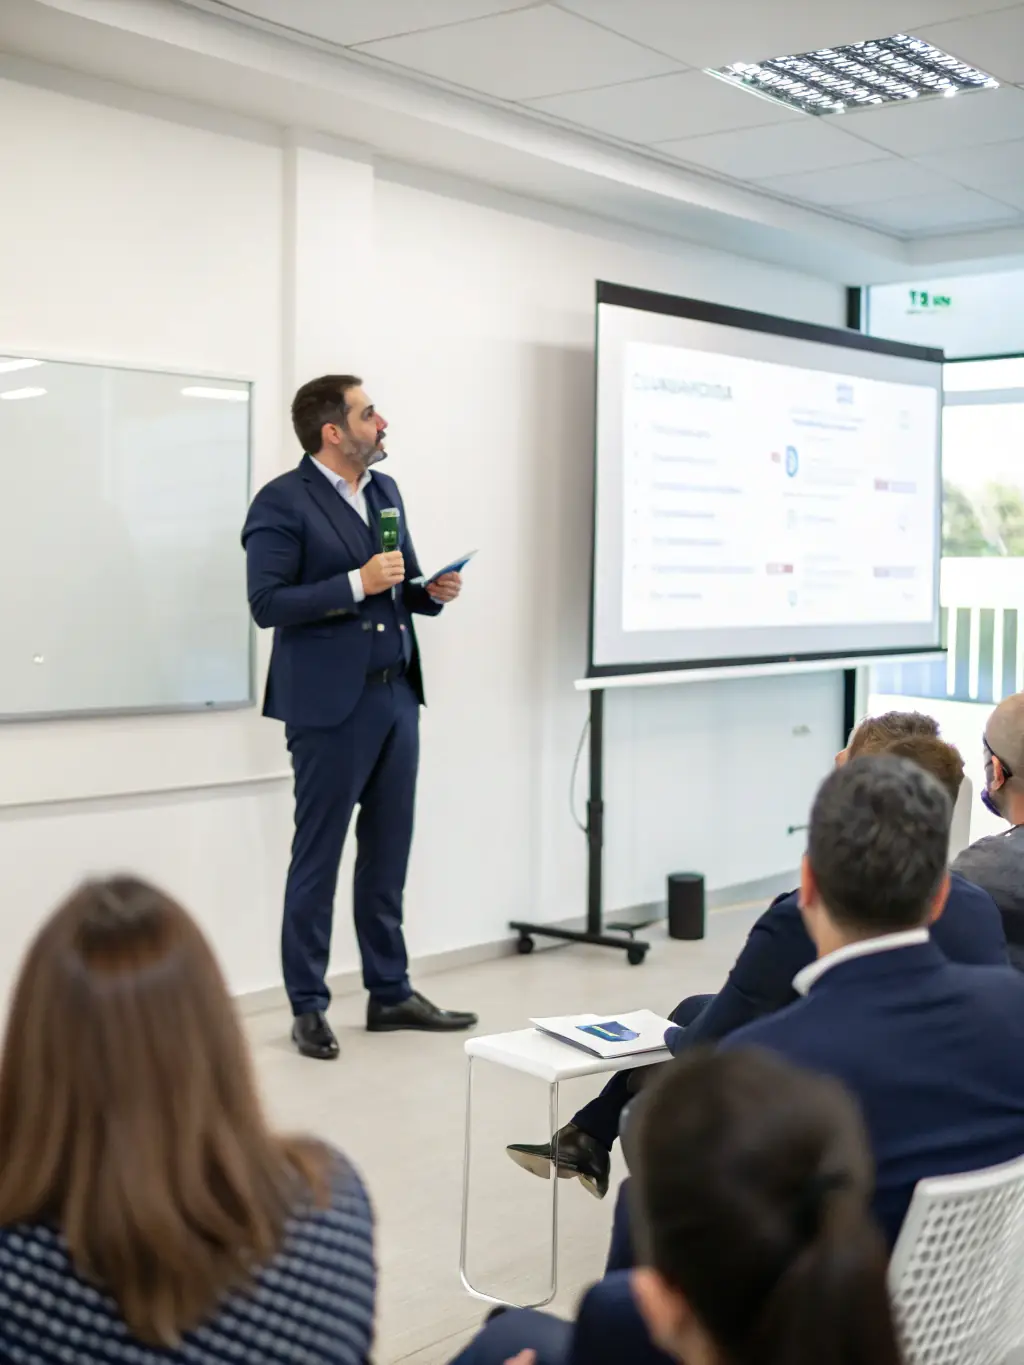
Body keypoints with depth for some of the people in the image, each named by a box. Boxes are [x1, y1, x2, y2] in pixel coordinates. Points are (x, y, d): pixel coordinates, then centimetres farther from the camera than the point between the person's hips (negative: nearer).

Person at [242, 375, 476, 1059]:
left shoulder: (385, 489, 13)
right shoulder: (283, 502, -10)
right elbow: (268, 604, -16)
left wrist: (432, 591, -2)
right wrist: (358, 584, -21)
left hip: (396, 694, 7)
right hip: (331, 704, -7)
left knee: (388, 856, 13)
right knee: (317, 860, 3)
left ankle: (391, 993, 25)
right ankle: (309, 1007, 14)